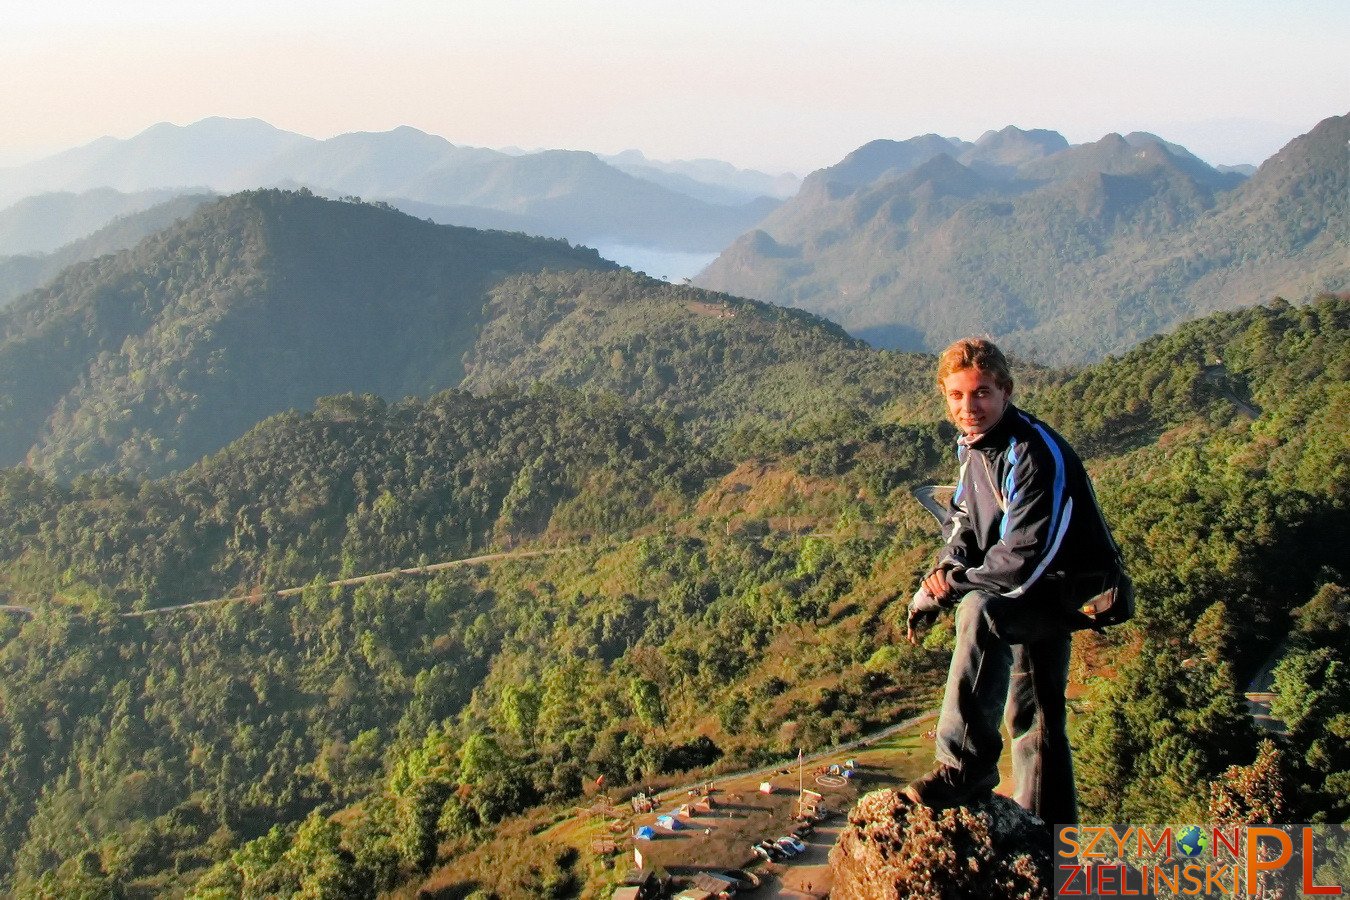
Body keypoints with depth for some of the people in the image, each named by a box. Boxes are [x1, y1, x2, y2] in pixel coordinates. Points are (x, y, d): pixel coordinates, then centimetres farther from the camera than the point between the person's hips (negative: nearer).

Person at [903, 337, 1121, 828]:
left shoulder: (1035, 455, -25)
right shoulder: (973, 443, 2)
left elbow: (1025, 558, -29)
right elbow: (963, 521, 13)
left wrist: (953, 586, -21)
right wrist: (949, 567, -8)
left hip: (1067, 587, -9)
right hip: (1028, 590, 9)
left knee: (981, 610, -36)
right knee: (1030, 713, 15)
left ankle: (965, 765, -31)